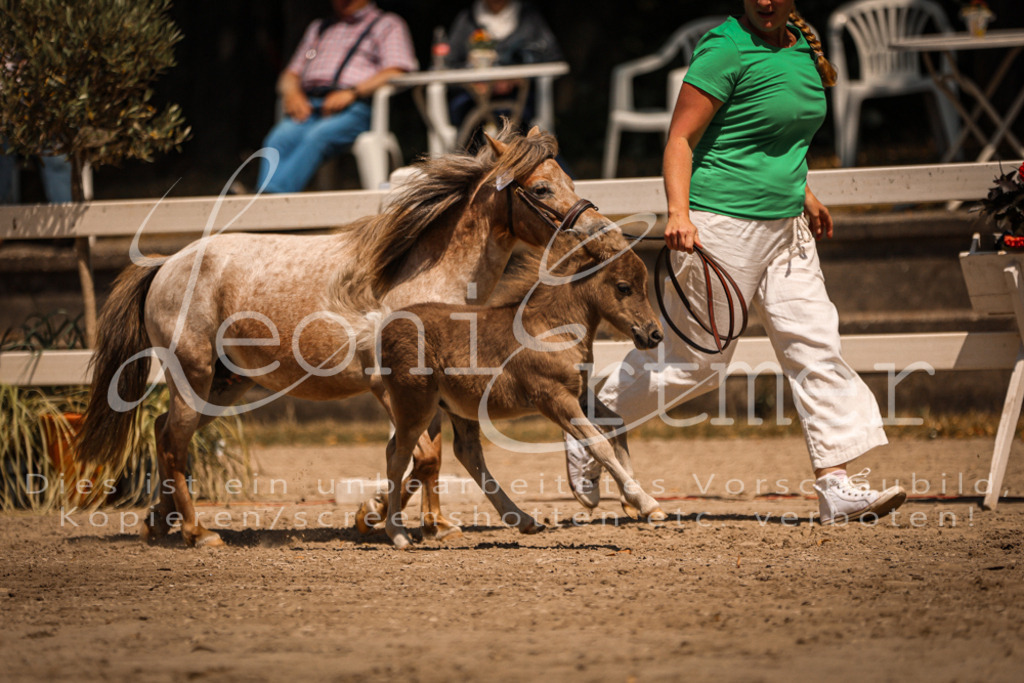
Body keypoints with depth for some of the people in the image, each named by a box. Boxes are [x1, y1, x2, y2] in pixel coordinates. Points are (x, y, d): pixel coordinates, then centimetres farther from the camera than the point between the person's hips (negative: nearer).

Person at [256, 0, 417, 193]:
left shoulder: (388, 24, 16)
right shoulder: (318, 28, 33)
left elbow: (396, 72, -1)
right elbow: (291, 74, 26)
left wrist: (352, 92, -15)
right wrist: (292, 93, 0)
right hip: (307, 105, 4)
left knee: (316, 137, -35)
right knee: (279, 139, -28)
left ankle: (274, 194, -49)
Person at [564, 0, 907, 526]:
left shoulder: (801, 45, 10)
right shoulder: (726, 48, -14)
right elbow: (680, 138, -15)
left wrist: (802, 193, 29)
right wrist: (679, 213, -26)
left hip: (785, 227, 8)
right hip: (721, 226, -8)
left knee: (814, 345, 0)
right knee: (693, 359, 0)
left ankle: (836, 485, -1)